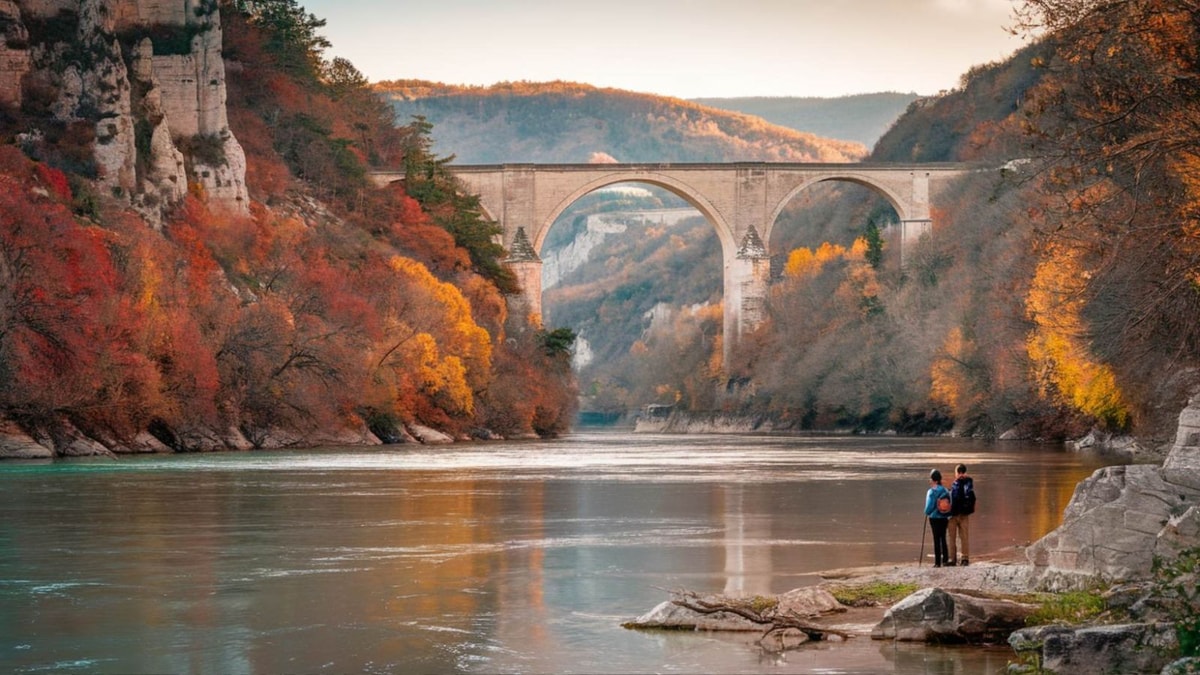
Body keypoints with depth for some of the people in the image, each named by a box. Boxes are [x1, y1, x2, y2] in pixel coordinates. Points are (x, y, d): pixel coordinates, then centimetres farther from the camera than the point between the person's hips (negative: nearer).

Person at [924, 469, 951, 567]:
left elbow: (929, 506, -15)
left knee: (936, 539, 0)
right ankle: (945, 560, 16)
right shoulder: (946, 491, 2)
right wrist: (947, 515, 12)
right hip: (944, 518, 5)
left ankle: (937, 562, 1)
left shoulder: (931, 492, -13)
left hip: (934, 518, -5)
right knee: (943, 539, 14)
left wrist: (927, 513, 5)